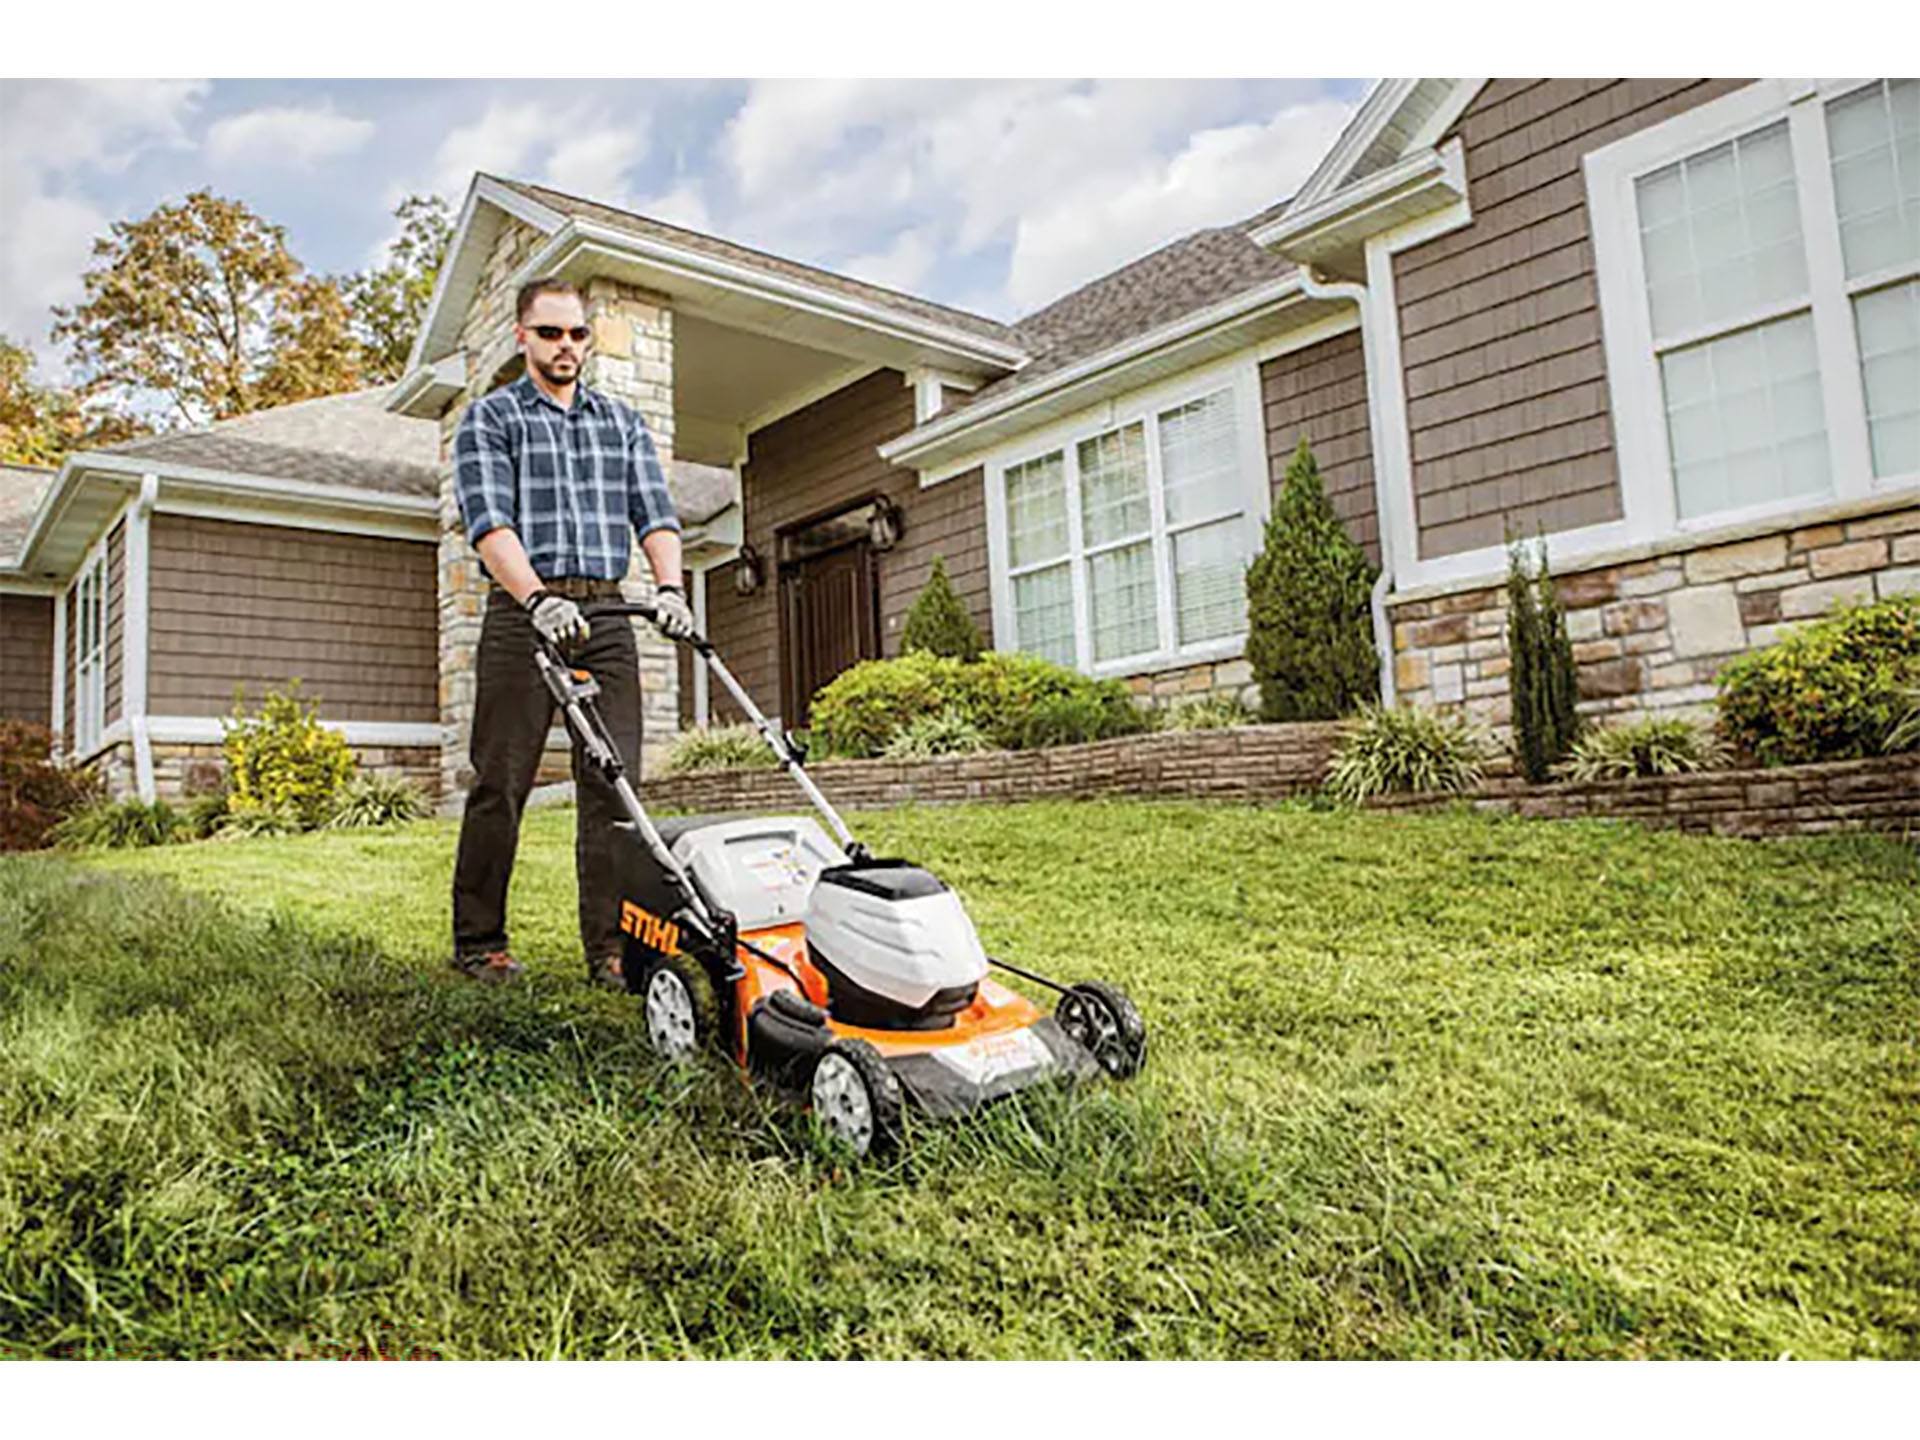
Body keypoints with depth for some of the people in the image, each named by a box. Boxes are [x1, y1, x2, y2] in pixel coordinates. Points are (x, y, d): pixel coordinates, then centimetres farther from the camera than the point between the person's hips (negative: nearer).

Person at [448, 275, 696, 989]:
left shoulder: (621, 422, 18)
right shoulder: (489, 418, 5)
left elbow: (655, 513, 7)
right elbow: (488, 522, -10)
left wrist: (669, 587, -12)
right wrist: (538, 598, -26)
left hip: (605, 614, 4)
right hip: (523, 612, -3)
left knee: (613, 782, -2)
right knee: (501, 782, -1)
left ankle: (610, 948, 2)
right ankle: (479, 942, 12)